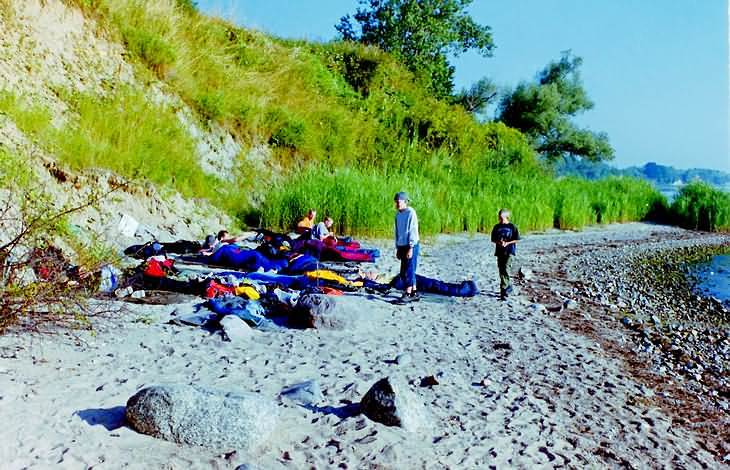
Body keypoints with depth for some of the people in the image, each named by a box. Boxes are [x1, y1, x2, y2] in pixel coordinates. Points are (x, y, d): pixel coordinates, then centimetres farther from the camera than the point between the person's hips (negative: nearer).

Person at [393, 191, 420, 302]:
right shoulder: (398, 214, 10)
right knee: (403, 271, 10)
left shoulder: (411, 213, -12)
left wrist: (410, 248, -18)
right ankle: (414, 292, 19)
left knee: (408, 270, -6)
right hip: (402, 246, 8)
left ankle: (408, 293, 0)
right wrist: (397, 248, 16)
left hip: (411, 246, -8)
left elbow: (413, 231, -15)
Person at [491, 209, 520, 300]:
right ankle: (508, 287, 29)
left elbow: (516, 239, 1)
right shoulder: (497, 227, 9)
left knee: (506, 270, -15)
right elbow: (493, 239, 13)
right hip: (499, 251, 5)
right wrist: (498, 242, -7)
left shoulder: (512, 227, -1)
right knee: (501, 271, 9)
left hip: (509, 251, -5)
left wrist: (507, 243, -12)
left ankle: (504, 291, -16)